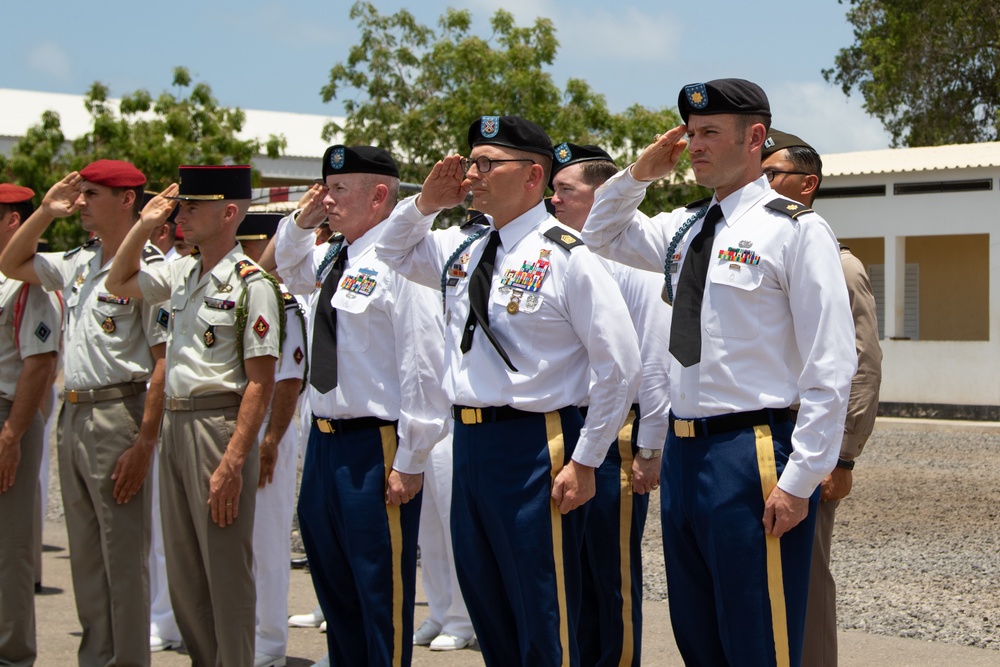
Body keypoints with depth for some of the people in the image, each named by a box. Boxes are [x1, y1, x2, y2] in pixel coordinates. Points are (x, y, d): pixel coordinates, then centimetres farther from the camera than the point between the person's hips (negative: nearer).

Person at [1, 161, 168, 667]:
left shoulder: (150, 269, -11)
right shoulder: (80, 263, 13)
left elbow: (165, 361, -15)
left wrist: (145, 442, -20)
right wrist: (46, 211, 14)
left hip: (119, 414, -8)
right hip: (72, 413, 8)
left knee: (124, 555, -3)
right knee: (85, 554, 13)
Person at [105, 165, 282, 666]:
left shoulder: (252, 284, -12)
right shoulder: (182, 274, 11)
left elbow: (260, 383, -16)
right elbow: (119, 283, 29)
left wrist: (233, 461, -22)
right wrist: (144, 226, 15)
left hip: (220, 428, -8)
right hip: (175, 425, 8)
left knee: (226, 572, -2)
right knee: (183, 572, 13)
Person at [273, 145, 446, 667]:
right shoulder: (332, 258, 10)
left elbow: (422, 371, -20)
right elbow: (290, 271, 35)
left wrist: (409, 462, -20)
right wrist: (299, 223, 13)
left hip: (375, 448, -9)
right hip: (325, 442, 9)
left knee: (382, 592, 0)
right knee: (334, 584, 20)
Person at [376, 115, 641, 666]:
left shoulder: (567, 256, -11)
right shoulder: (462, 249, 10)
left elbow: (619, 366, -12)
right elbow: (393, 254, 28)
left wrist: (584, 461, -13)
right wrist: (425, 203, 7)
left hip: (533, 447, -8)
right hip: (468, 442, 8)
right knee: (488, 616, 17)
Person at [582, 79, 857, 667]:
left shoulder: (795, 229, -9)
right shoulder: (684, 230, 13)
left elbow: (831, 369, -13)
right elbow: (602, 236, 31)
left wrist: (798, 481, -18)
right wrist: (639, 174, 12)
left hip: (750, 456, -8)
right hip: (684, 451, 8)